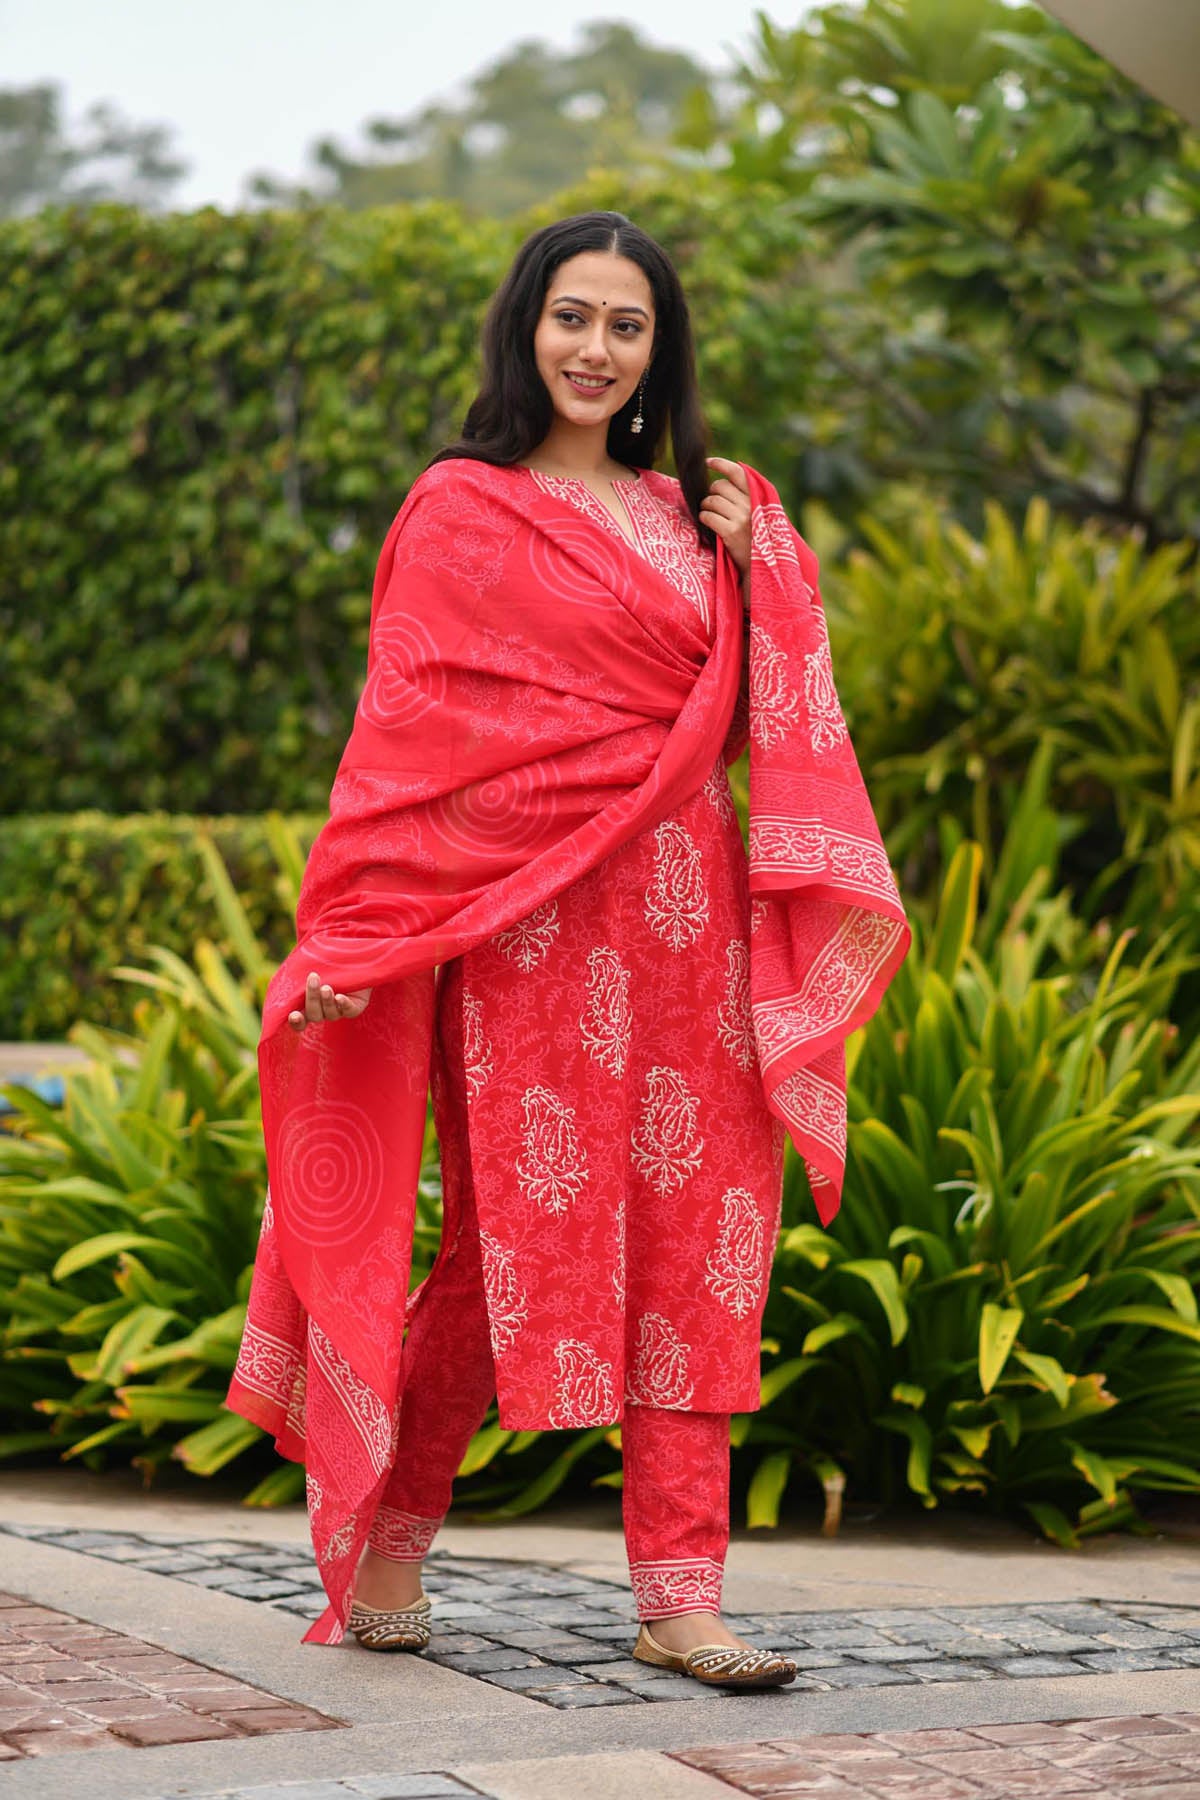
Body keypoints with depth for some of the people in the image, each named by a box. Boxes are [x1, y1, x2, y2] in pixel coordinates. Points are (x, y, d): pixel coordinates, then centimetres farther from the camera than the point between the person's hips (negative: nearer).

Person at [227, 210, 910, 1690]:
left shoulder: (695, 516, 17)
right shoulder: (459, 510, 2)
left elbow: (768, 717, 19)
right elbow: (402, 729, -3)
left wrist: (756, 565, 5)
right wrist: (348, 935, -9)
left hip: (684, 921, 5)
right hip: (529, 923, -5)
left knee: (687, 1245, 1)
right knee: (518, 1236, -3)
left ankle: (679, 1596, 4)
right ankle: (384, 1533, 17)